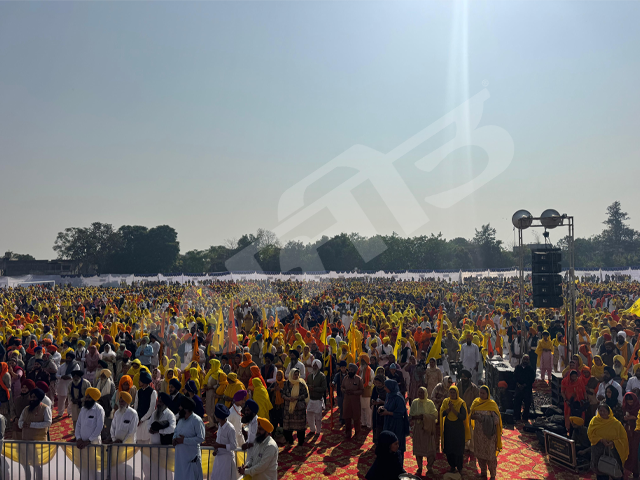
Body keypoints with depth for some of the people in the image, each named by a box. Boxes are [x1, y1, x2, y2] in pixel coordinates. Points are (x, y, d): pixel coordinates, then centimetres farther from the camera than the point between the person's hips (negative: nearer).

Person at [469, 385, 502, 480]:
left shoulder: (492, 404, -8)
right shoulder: (476, 402, 4)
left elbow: (496, 419, -13)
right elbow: (471, 415, 5)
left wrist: (484, 418, -22)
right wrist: (477, 417, -15)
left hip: (489, 433, -4)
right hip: (478, 432, 4)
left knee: (490, 453, 1)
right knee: (479, 452, 11)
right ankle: (483, 472, 28)